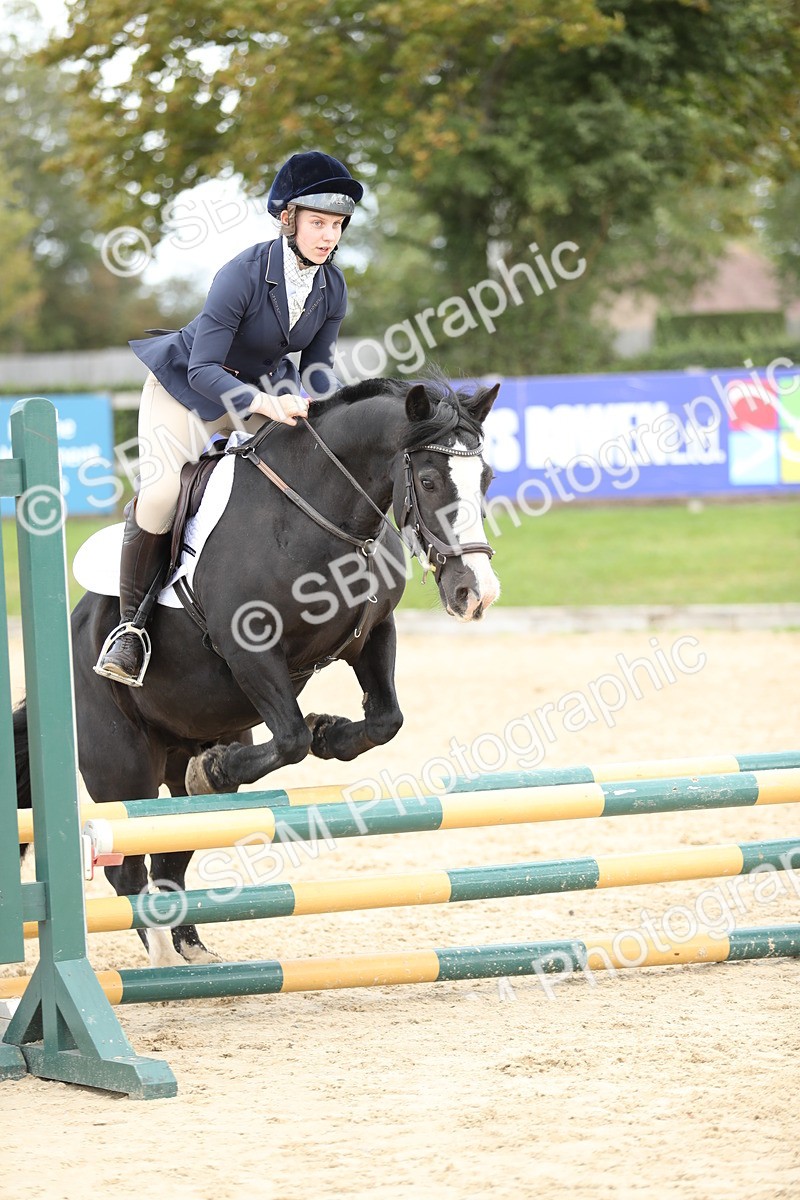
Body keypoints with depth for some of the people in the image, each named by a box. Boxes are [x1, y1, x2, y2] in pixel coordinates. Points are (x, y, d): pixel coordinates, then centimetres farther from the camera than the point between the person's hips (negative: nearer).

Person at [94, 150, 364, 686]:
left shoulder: (333, 288, -12)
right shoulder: (244, 274, -30)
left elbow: (318, 363, 2)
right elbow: (204, 369, -32)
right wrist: (264, 404, -47)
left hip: (264, 386, 6)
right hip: (187, 387, -6)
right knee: (161, 492, -24)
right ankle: (132, 623, -8)